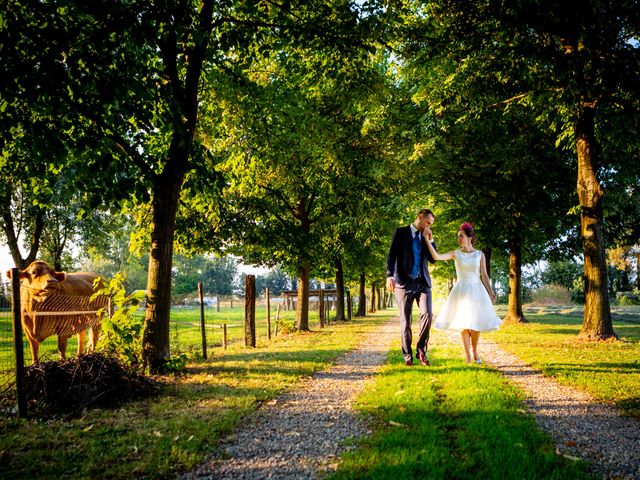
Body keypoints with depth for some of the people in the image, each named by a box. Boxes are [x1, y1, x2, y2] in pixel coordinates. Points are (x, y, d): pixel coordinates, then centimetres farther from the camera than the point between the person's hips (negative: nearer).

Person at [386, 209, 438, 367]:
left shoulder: (426, 237, 17)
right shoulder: (401, 232, 4)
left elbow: (433, 259, 11)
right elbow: (391, 255, -4)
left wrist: (430, 239, 2)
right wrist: (390, 276, -17)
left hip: (423, 282, 3)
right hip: (404, 282, -3)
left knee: (427, 315, -13)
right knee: (405, 320, 1)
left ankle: (421, 351, 1)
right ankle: (407, 356, 10)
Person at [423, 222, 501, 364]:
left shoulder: (480, 254, 2)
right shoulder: (455, 254, 1)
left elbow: (484, 275, 4)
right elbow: (436, 256, -12)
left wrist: (491, 292, 0)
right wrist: (428, 240, -19)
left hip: (476, 290, 0)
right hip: (461, 290, 0)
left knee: (476, 322, -1)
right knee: (463, 322, -2)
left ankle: (475, 350, 17)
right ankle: (467, 353, 5)